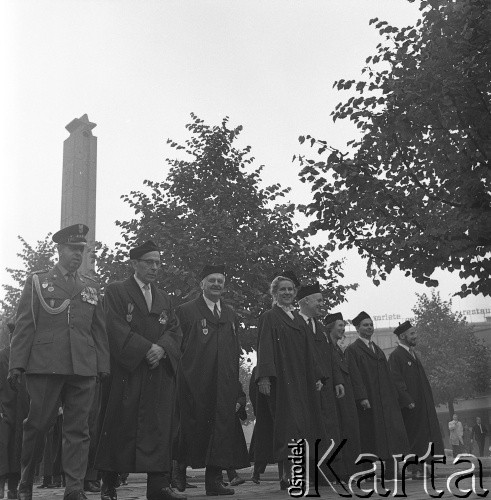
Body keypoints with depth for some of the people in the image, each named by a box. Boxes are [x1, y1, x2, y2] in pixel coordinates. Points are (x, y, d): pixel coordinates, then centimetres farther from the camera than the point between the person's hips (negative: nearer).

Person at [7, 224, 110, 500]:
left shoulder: (92, 287, 17)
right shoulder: (37, 281, 9)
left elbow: (99, 330, 16)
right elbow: (24, 326, 4)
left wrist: (104, 366, 9)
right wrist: (17, 364, -3)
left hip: (84, 368, 3)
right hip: (45, 365, -2)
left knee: (78, 430, 0)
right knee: (38, 425, 3)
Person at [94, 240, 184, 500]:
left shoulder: (163, 298, 20)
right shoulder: (116, 291, 3)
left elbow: (175, 330, 11)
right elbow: (116, 328, -9)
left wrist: (162, 348, -10)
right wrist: (147, 348, -16)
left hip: (160, 370, 5)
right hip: (127, 371, -4)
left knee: (160, 427, -2)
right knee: (121, 427, -2)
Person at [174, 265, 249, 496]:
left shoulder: (230, 315, 18)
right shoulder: (186, 311, 3)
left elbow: (236, 354, 18)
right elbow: (177, 347, -1)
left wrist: (237, 390, 11)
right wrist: (179, 380, -8)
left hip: (224, 388, 4)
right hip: (194, 387, -4)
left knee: (222, 431, 1)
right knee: (190, 430, 0)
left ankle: (214, 479, 8)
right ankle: (178, 473, 18)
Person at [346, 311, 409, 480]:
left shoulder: (378, 350, 20)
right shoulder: (352, 350, -1)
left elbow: (387, 375, 19)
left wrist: (394, 397, 11)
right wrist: (362, 397, -22)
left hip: (385, 401, 6)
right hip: (367, 402, -6)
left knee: (389, 438, 0)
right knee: (370, 440, -7)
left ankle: (390, 473, 3)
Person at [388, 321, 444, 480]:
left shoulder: (412, 354, 17)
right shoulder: (396, 356, -11)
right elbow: (397, 382, -17)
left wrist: (429, 400, 18)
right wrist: (408, 401, -22)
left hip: (423, 404, 9)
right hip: (411, 405, -9)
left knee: (423, 436, 8)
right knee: (414, 437, -5)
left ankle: (421, 468, 14)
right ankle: (416, 470, 1)